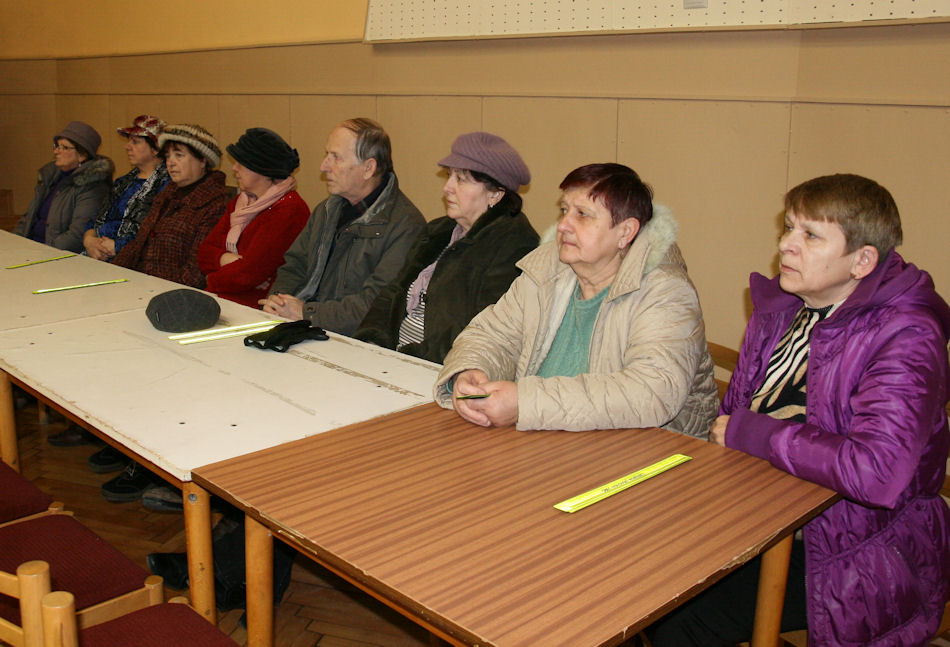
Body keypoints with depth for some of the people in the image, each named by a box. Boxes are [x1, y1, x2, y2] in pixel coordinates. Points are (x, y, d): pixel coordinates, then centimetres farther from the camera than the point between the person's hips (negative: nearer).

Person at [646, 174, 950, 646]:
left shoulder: (905, 336, -16)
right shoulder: (779, 307, 6)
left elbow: (879, 472, -31)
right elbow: (732, 416, 15)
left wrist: (748, 433, -20)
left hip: (850, 556, -6)